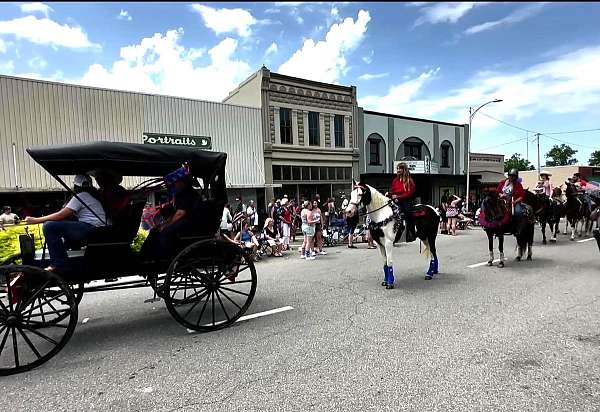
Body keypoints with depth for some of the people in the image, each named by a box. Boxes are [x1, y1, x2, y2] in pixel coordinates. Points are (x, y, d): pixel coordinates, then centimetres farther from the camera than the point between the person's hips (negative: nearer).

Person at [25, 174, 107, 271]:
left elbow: (61, 215, -9)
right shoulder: (92, 196, 24)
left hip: (90, 229, -10)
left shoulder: (80, 196, -4)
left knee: (49, 226, -10)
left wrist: (36, 220, -2)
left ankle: (58, 264, -9)